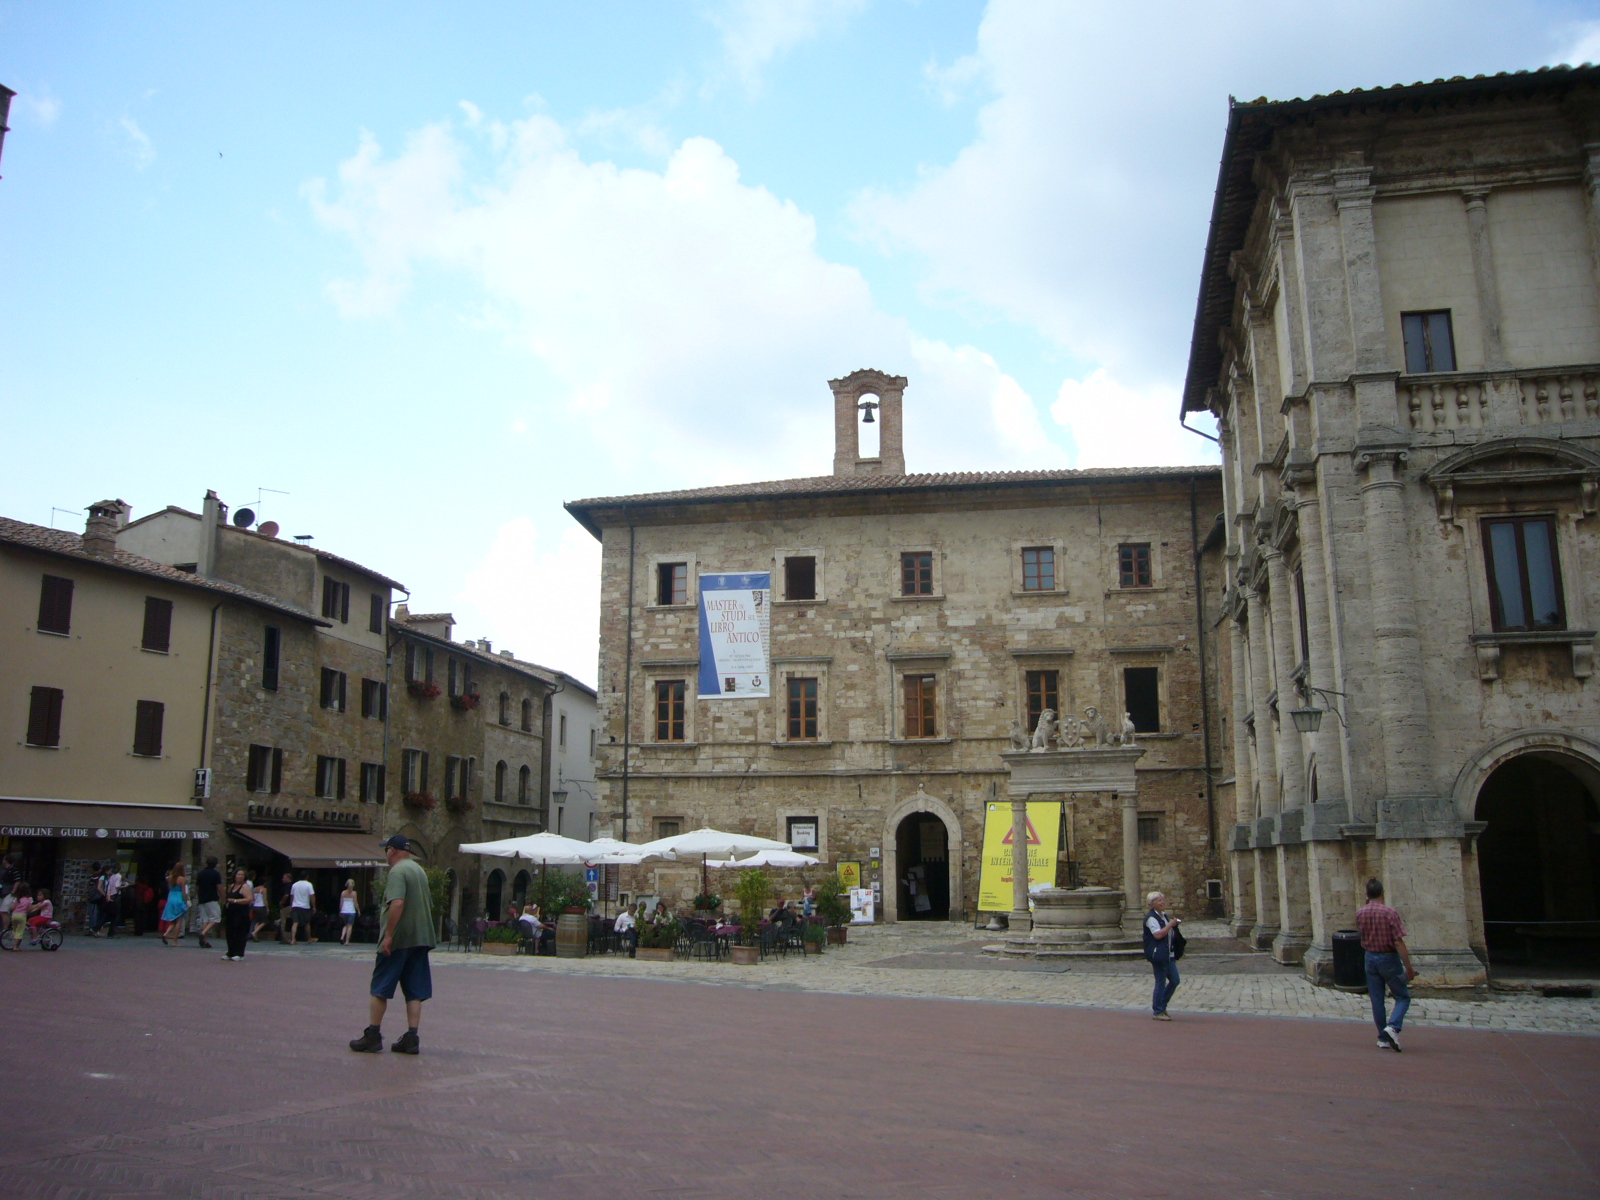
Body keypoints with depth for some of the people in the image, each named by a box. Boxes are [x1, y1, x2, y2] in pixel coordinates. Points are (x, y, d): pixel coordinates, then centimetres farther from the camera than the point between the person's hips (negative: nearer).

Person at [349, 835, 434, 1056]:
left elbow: (397, 903, -24)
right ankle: (411, 1038, 4)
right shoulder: (420, 870, 17)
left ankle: (372, 1035, 7)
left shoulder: (397, 871, -10)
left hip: (398, 939, -8)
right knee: (414, 992, 6)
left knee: (380, 989, 3)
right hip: (421, 937, 8)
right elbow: (429, 905, 23)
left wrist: (388, 935, -22)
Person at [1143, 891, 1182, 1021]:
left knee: (1174, 980, 10)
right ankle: (1157, 1011, 7)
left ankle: (1160, 1004, 23)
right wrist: (1170, 924, -19)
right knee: (1161, 982, -3)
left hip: (1168, 954, 9)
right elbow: (1158, 934, -24)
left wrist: (1174, 924, 8)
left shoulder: (1164, 915, 16)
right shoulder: (1151, 917, -14)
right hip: (1158, 954, -9)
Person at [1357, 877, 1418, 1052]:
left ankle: (1383, 1038, 14)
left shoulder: (1360, 913, -3)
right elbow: (1399, 942, -18)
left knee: (1377, 1000, 10)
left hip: (1370, 958, 4)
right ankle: (1392, 1027, -15)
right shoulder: (1390, 913, -16)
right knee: (1403, 997, 7)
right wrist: (1408, 967, -14)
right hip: (1388, 958, -4)